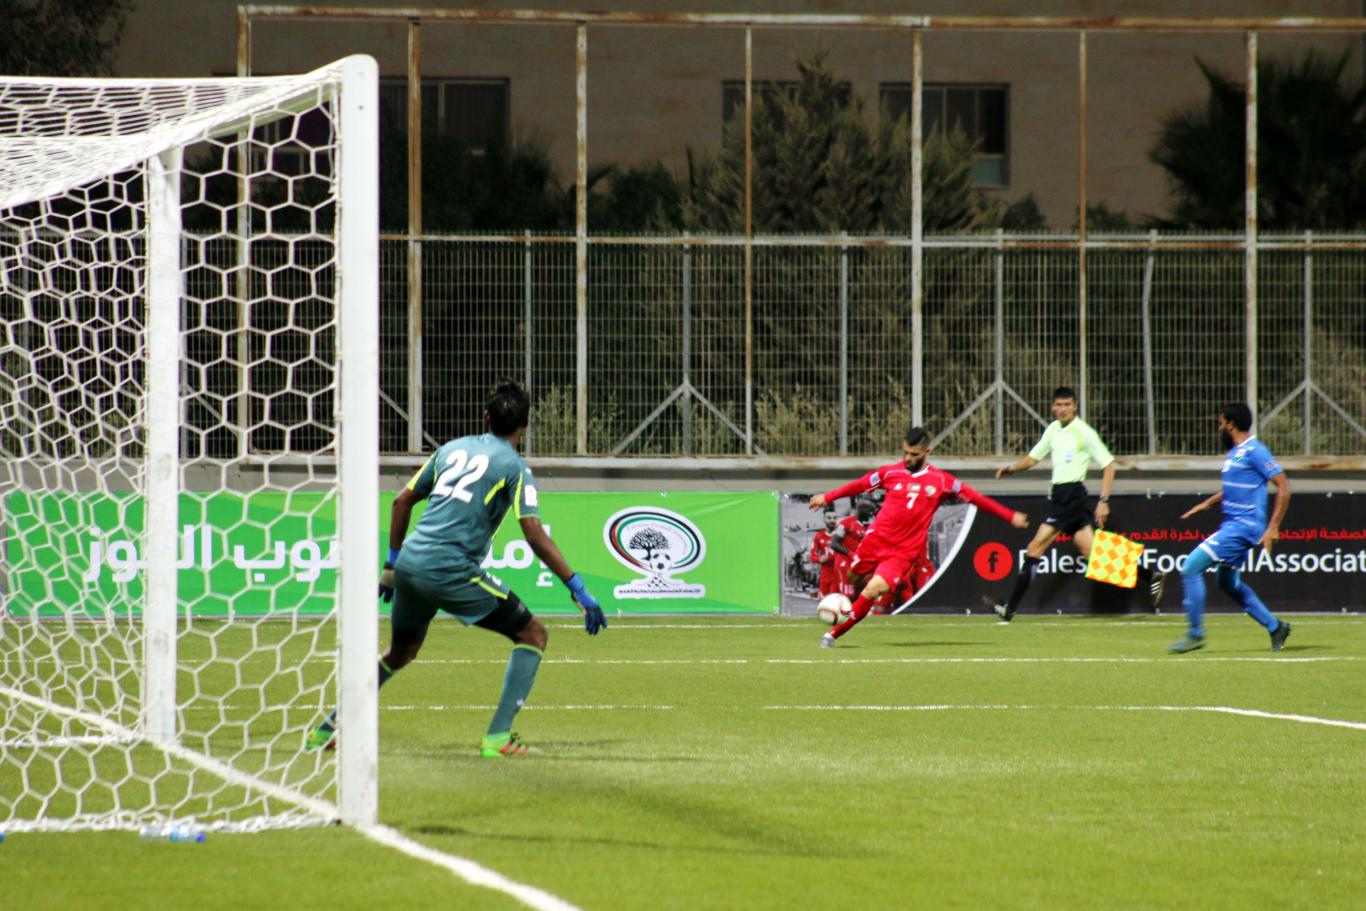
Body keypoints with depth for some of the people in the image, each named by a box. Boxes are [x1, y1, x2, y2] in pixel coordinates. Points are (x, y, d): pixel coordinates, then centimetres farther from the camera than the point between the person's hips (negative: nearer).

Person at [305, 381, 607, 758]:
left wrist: (392, 563, 30)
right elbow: (535, 536, -11)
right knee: (532, 633, 5)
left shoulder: (453, 449, 17)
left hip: (410, 565, 6)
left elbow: (402, 501, 20)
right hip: (451, 571, -6)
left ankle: (328, 729, 30)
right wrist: (579, 591, -10)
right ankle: (498, 736, -6)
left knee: (400, 651, 29)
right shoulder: (513, 466, -1)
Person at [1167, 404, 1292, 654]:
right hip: (1231, 524, 10)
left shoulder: (1254, 451, -16)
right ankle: (1275, 627, 26)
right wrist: (1207, 503, 21)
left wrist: (1272, 528, -20)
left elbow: (1283, 486, -18)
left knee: (1191, 567, -13)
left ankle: (1195, 633, -7)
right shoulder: (1235, 452, 13)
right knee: (1227, 582, 19)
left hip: (1243, 527, -10)